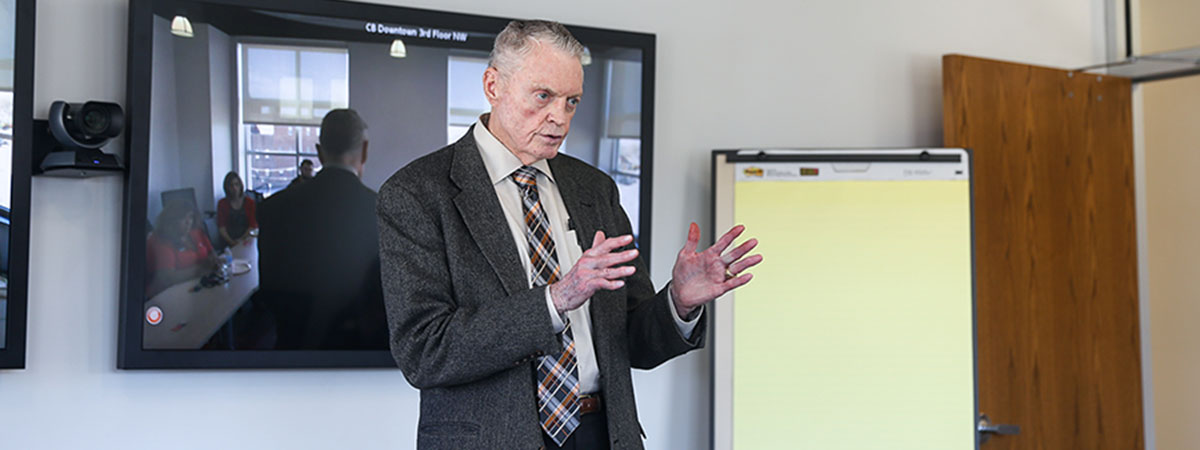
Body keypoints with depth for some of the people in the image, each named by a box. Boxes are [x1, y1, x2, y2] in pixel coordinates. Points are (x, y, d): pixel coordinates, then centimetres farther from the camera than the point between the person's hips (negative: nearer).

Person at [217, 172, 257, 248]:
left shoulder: (250, 202, 10)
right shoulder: (222, 203, 11)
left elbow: (253, 225, 3)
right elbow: (221, 226, 3)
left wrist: (242, 239, -13)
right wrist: (232, 242, -13)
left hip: (245, 240, 0)